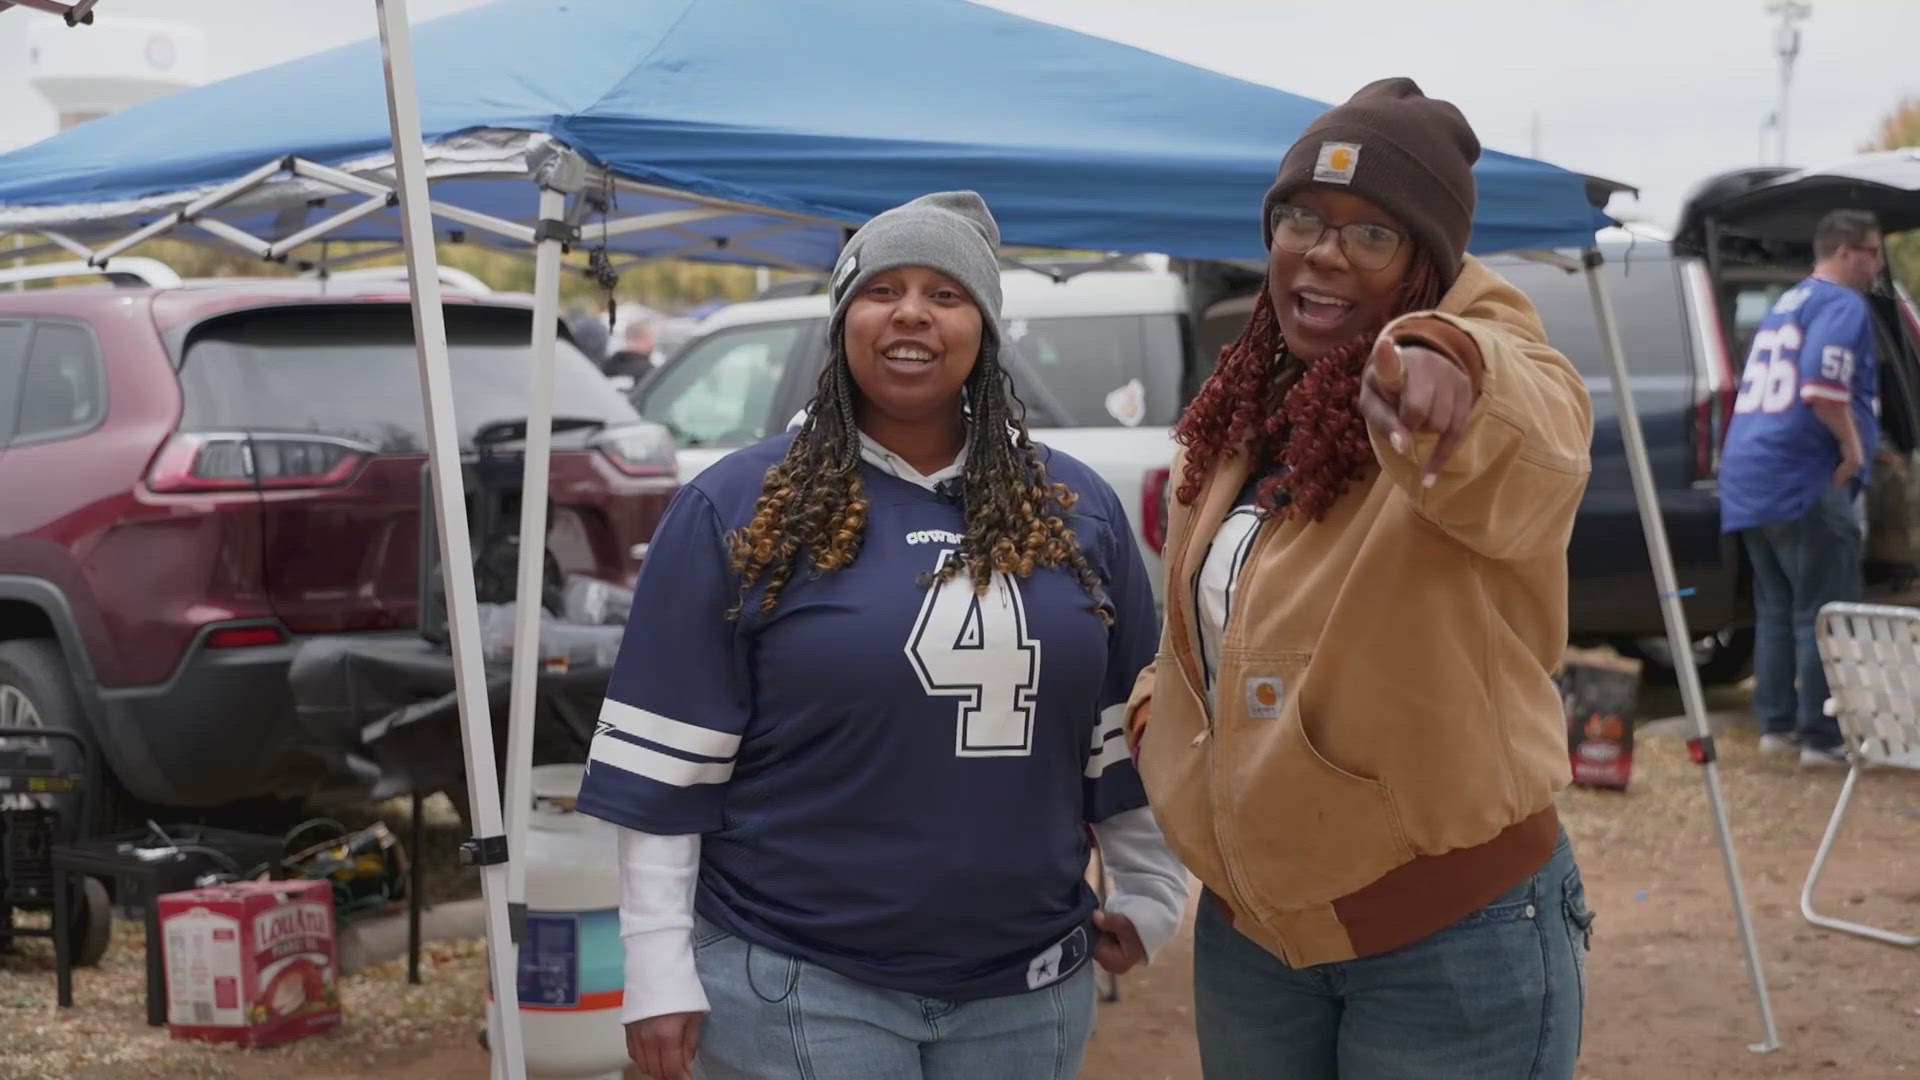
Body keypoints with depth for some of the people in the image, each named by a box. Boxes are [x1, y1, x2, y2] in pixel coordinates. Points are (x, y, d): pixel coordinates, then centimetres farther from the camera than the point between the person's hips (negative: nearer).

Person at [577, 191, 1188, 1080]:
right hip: (795, 988, -4)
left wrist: (1149, 898, 12)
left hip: (1027, 987, 4)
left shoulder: (1077, 508, 7)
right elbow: (667, 771, -6)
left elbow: (1133, 732, 15)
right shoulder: (737, 509, -4)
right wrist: (660, 973, -9)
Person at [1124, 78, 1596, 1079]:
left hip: (1451, 937, -6)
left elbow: (1526, 449, -43)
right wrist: (1162, 699, 7)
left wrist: (1445, 363, -63)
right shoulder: (1242, 414, 5)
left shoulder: (1496, 381, -16)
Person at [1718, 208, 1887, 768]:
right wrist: (1852, 447, -12)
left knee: (1777, 609, 15)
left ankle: (1776, 723, 18)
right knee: (1825, 614, -4)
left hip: (1748, 477, 9)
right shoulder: (1841, 306, -8)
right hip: (1803, 479, -9)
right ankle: (1823, 736, -3)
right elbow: (1822, 389, -23)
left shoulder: (1785, 305, 21)